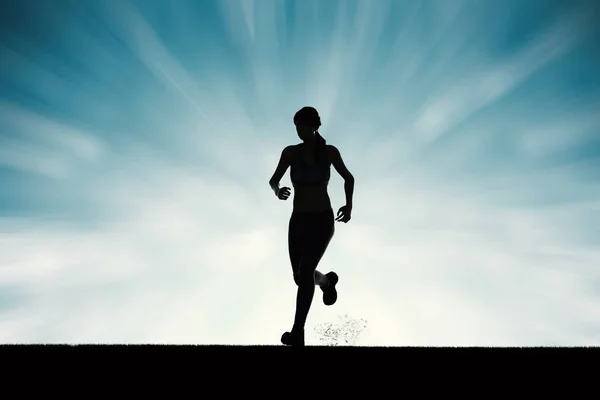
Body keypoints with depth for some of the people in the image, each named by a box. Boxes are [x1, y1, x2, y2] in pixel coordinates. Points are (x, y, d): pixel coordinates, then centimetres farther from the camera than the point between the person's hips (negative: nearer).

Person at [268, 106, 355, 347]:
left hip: (322, 220, -3)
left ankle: (298, 333, -12)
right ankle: (327, 281, 46)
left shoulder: (330, 151, -2)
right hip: (298, 221, 4)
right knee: (299, 277, 11)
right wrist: (277, 191, -25)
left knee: (305, 272, -20)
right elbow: (273, 181, -1)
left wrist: (349, 205, 2)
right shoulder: (290, 152, 0)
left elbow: (348, 177, 13)